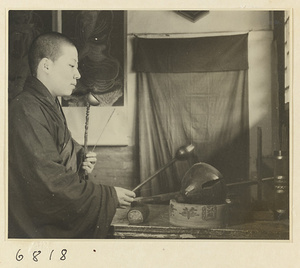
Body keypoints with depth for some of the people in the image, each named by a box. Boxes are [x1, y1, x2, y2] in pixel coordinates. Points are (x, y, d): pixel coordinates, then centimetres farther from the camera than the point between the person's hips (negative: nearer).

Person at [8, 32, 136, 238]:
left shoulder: (49, 106, 14)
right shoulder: (27, 113, -20)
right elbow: (51, 184, -25)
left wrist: (81, 163, 3)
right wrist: (110, 196, -18)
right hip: (38, 231, -9)